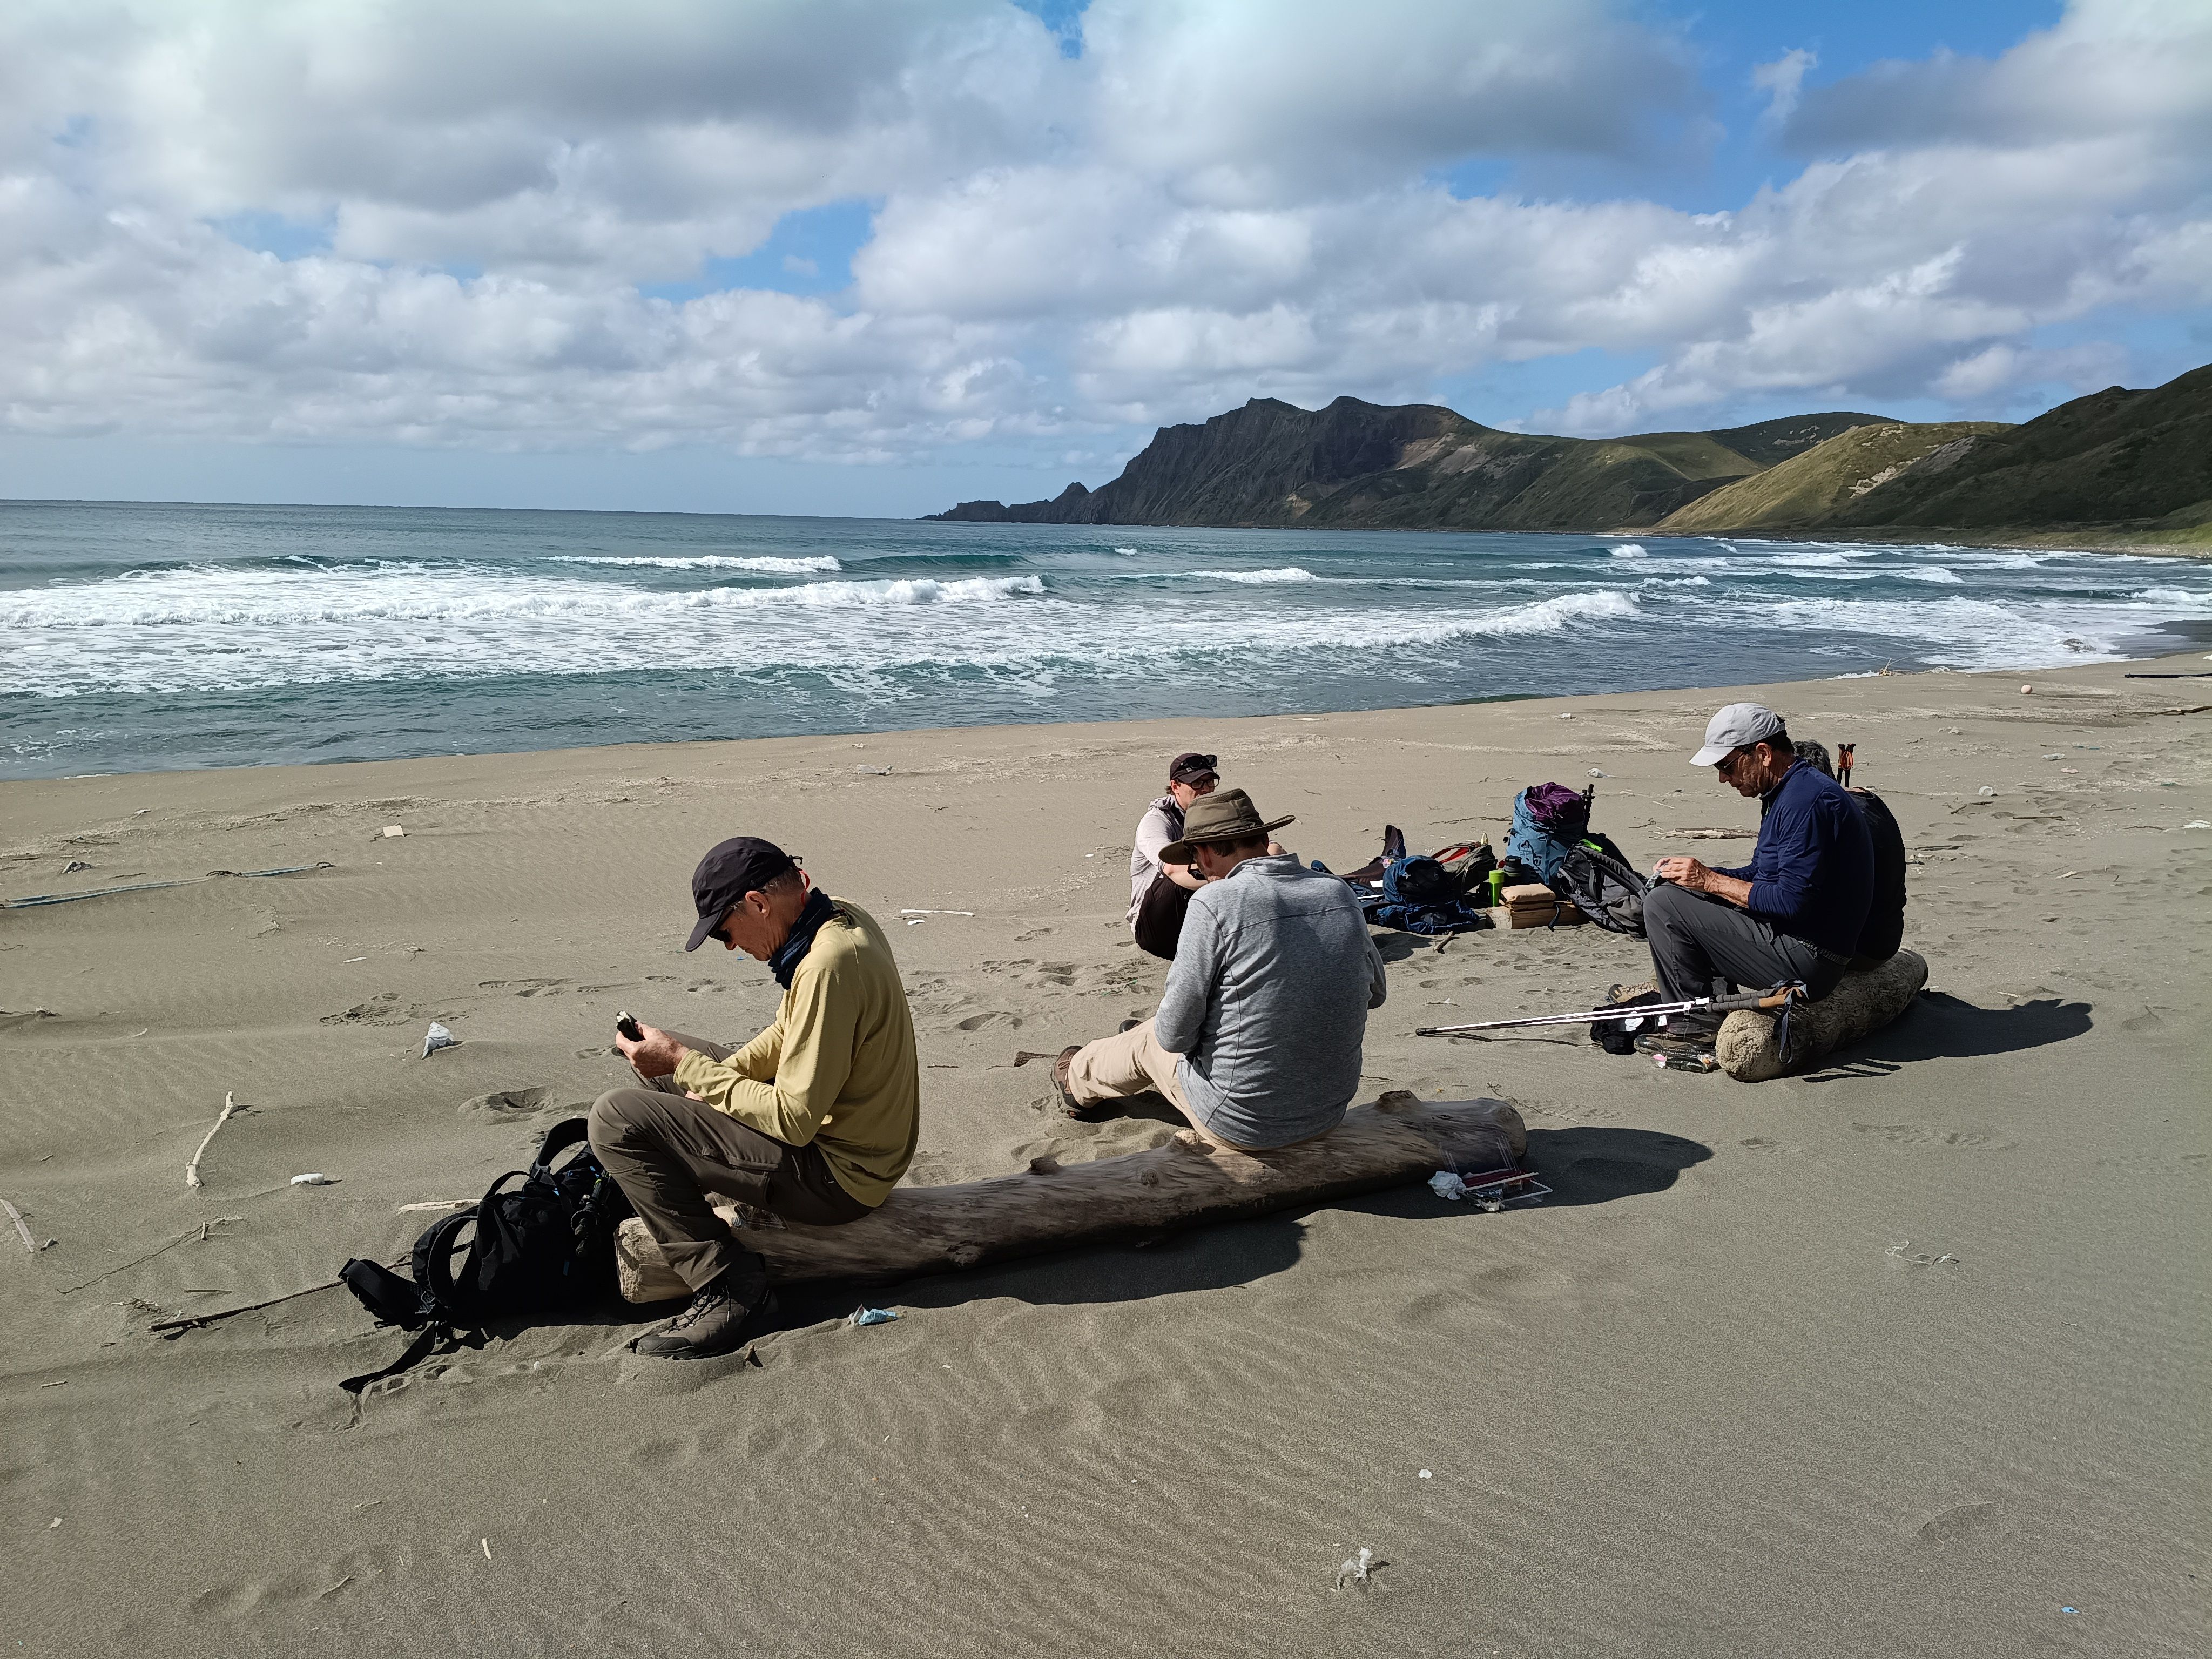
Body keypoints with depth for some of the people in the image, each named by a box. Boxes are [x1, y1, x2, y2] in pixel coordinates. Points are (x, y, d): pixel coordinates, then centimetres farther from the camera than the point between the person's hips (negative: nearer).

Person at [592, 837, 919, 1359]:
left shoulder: (826, 967, -28)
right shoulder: (839, 918, 2)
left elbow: (794, 1121, -25)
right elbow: (788, 1036, 16)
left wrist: (684, 1064, -17)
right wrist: (712, 1073, 0)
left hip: (836, 1175, -10)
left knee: (616, 1118, -16)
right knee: (662, 1070, 21)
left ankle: (729, 1287, -13)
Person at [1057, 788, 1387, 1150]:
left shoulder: (1215, 902, -19)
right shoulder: (1339, 893, -3)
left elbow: (1175, 1034, -16)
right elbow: (1375, 992, 12)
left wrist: (1164, 1032, 7)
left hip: (1242, 1126, -5)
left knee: (1150, 1038, 25)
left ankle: (1080, 1082, 55)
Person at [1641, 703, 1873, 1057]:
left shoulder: (1806, 801, -20)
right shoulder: (1790, 792, 13)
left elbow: (1792, 901, -26)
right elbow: (1761, 876, 20)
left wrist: (1710, 880, -16)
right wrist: (1697, 874, 4)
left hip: (1805, 958, -11)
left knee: (1663, 905, -15)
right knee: (1675, 891, 21)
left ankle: (1696, 1027, -8)